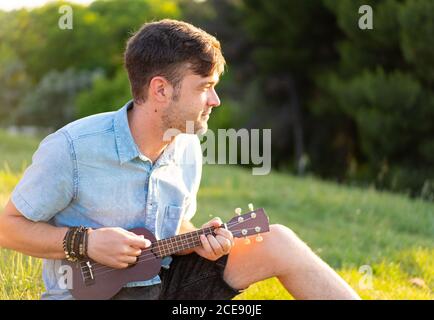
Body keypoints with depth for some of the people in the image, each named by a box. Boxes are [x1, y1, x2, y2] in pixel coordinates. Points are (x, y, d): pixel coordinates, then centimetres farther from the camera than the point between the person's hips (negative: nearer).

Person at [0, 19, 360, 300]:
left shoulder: (188, 150, 2)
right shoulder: (72, 148, -19)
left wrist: (197, 240, -7)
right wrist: (85, 241, -23)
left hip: (164, 280, 6)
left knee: (277, 242, -7)